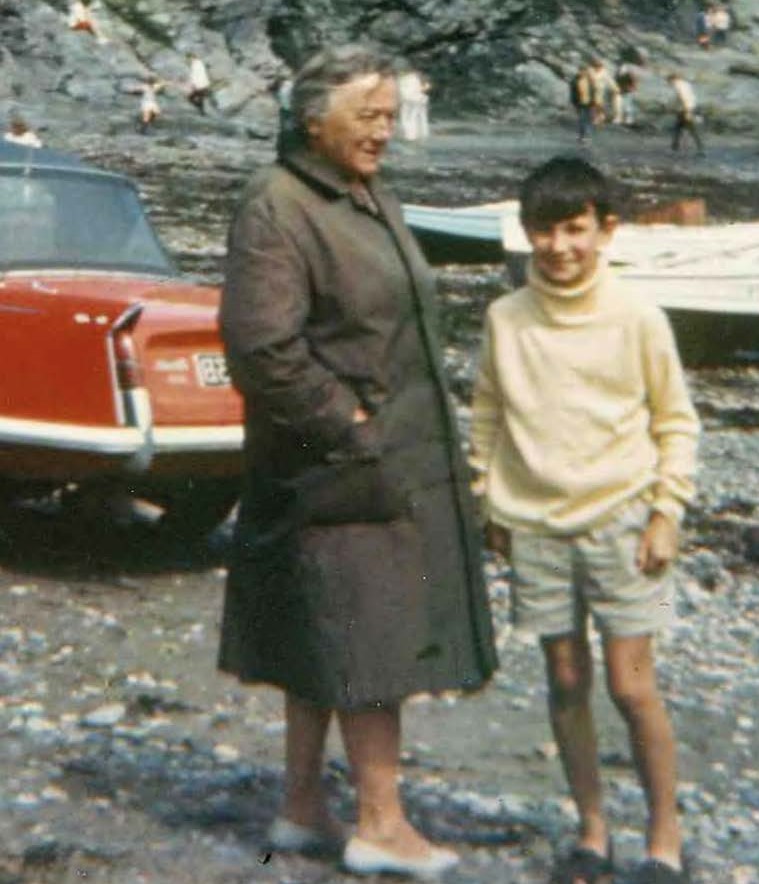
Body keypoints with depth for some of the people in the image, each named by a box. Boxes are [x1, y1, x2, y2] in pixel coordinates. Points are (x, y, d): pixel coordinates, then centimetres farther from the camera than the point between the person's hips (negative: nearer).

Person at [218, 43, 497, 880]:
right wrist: (346, 422, -17)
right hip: (340, 467, -9)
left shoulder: (374, 200, 14)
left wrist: (433, 446, 15)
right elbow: (260, 346, -23)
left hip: (400, 459, 9)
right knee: (369, 641, -3)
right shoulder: (276, 208, -15)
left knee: (323, 648, 14)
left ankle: (302, 809, 23)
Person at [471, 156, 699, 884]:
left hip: (621, 518, -3)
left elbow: (675, 422, 1)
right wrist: (490, 506, 8)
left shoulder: (637, 319, -6)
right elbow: (488, 417, 10)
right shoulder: (506, 319, 1)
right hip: (536, 525, 3)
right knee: (566, 682, 8)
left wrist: (666, 511, -4)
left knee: (631, 685, -4)